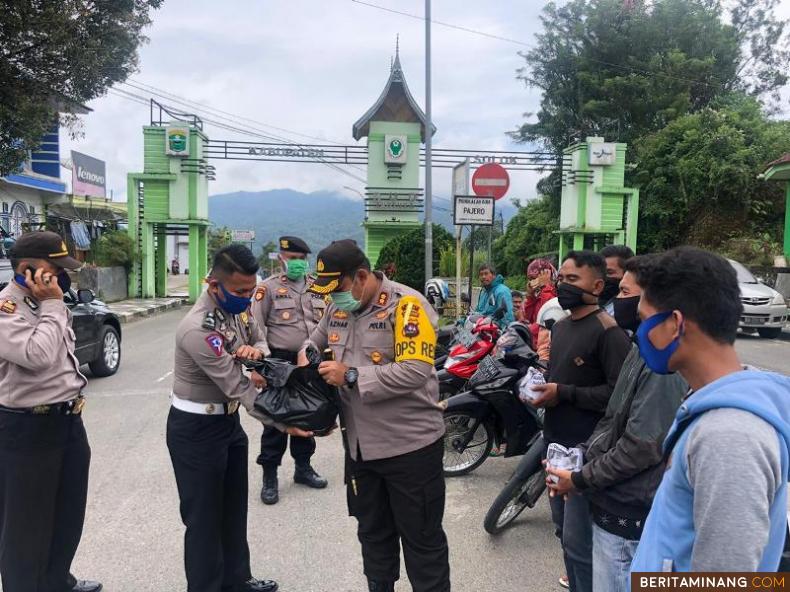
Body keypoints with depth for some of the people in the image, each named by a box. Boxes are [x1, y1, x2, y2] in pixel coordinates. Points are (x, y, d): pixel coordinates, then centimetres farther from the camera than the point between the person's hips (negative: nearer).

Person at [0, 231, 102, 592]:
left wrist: (74, 394, 13)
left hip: (68, 421, 9)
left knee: (68, 515, 21)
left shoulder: (45, 303, 10)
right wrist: (53, 305, -19)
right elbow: (37, 355, -30)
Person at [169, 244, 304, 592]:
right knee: (204, 516, 6)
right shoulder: (198, 329, -30)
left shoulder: (237, 306, -5)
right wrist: (285, 423, -30)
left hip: (228, 420, 9)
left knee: (234, 508, 21)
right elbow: (238, 387, -29)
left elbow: (258, 339, 9)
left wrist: (257, 351, -17)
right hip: (196, 429, -9)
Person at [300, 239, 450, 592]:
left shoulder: (406, 304, -18)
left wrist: (351, 376, -23)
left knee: (422, 539, 9)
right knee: (372, 532, 23)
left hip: (410, 445, -7)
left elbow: (414, 371, -27)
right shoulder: (339, 308, 5)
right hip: (360, 445, 7)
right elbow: (317, 337, 24)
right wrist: (307, 353, 0)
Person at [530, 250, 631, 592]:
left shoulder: (608, 332, -17)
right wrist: (540, 387, 6)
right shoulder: (560, 326, 13)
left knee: (579, 541, -3)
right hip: (556, 441, 9)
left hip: (586, 448, -9)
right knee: (564, 531, 20)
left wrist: (563, 394, -22)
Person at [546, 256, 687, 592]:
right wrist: (581, 456, 5)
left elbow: (644, 445, -25)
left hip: (628, 513, -9)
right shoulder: (641, 352, 10)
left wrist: (581, 480, -15)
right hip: (614, 503, 9)